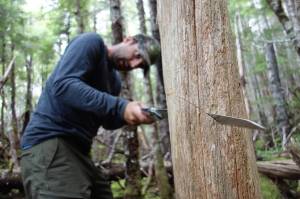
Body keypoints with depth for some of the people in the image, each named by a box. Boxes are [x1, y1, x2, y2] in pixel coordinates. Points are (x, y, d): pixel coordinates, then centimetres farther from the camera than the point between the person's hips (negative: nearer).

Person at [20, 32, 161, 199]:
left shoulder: (114, 82, 18)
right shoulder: (92, 42, -6)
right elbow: (63, 85, -21)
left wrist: (133, 115, -3)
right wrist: (120, 107, -27)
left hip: (77, 150, 9)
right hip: (50, 142, -9)